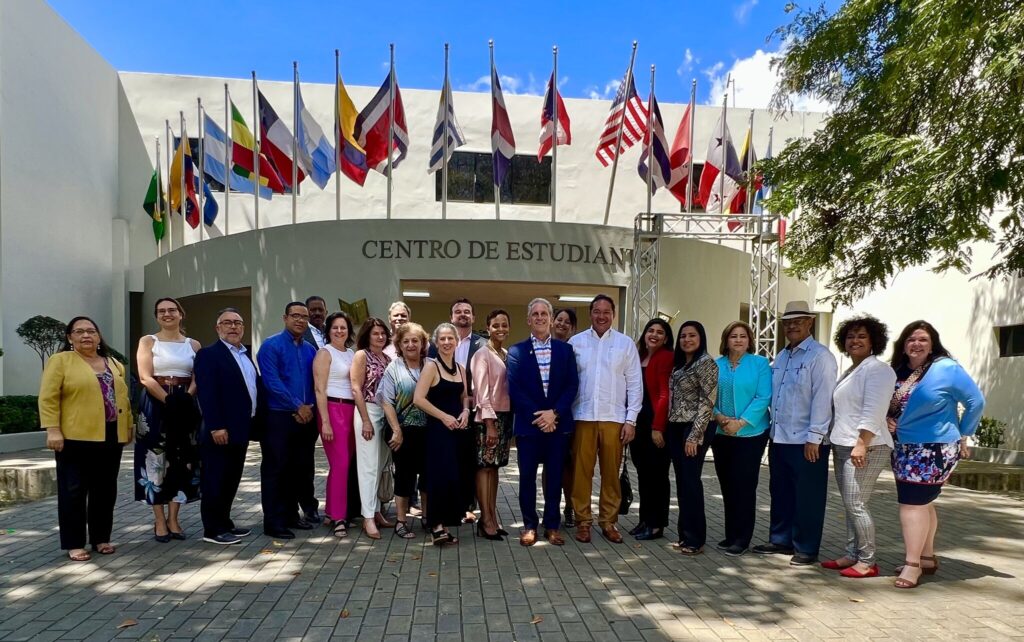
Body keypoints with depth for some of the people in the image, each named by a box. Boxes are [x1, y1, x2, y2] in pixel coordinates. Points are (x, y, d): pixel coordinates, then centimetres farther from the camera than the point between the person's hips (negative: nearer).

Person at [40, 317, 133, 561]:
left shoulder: (114, 364, 14)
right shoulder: (60, 360, -2)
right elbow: (48, 398, -8)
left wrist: (129, 427, 15)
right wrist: (53, 430, -15)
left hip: (111, 437, 5)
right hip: (76, 437, -5)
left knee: (105, 489, 10)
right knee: (74, 490, 2)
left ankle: (101, 538, 20)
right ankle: (74, 544, 10)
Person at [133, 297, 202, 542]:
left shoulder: (194, 345, 10)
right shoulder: (148, 341, 4)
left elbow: (198, 378, 1)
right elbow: (145, 378, -6)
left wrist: (185, 398, -17)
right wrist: (168, 400, -17)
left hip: (185, 407, 2)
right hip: (156, 405, -2)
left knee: (181, 460, 3)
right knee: (156, 459, -1)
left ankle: (173, 518, 12)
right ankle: (160, 520, 7)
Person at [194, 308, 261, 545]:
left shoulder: (247, 354, 17)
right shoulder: (209, 354, -8)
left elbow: (255, 387, 16)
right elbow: (207, 393, -17)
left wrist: (256, 423, 8)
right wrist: (216, 427, -23)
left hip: (241, 428, 8)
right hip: (221, 431, -8)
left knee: (231, 480, 15)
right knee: (215, 481, 1)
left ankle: (225, 523, 25)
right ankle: (212, 529, 9)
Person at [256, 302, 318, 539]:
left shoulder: (310, 350, 11)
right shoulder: (271, 345, -6)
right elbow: (272, 382, -14)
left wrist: (309, 408, -4)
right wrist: (298, 406, -13)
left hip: (304, 418, 6)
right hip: (279, 417, -6)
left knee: (299, 468, 12)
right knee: (275, 469, 0)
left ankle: (291, 514, 25)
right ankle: (273, 522, 7)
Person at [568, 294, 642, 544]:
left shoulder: (625, 343, 4)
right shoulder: (576, 342, 4)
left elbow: (635, 384, 4)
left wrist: (631, 420, -1)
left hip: (614, 418, 0)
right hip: (583, 417, 0)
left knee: (611, 472, 7)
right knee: (581, 471, 3)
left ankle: (608, 521, 19)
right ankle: (583, 521, 15)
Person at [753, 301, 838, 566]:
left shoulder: (820, 356, -10)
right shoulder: (781, 357, 15)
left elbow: (822, 399, -16)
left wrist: (814, 437, -18)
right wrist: (772, 431, 13)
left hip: (806, 442, -8)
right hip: (779, 439, 8)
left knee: (807, 498, 3)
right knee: (780, 493, 16)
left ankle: (806, 549, 15)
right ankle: (781, 540, 29)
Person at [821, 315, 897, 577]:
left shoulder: (877, 369, -8)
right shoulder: (850, 372, 20)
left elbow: (873, 411, -18)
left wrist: (861, 444, -24)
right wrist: (834, 440, 20)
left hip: (865, 448, -9)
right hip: (843, 447, 9)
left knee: (855, 504, -9)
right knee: (850, 505, 10)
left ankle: (867, 562, 1)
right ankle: (851, 555, 17)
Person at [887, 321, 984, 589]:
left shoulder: (947, 369, -9)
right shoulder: (896, 372, 7)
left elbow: (976, 401, -4)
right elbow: (888, 405, 19)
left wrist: (962, 435, -1)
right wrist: (887, 419, -2)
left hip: (933, 451, -6)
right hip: (904, 449, 7)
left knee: (913, 503, -9)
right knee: (921, 503, 16)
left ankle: (913, 564, 0)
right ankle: (927, 558, 28)